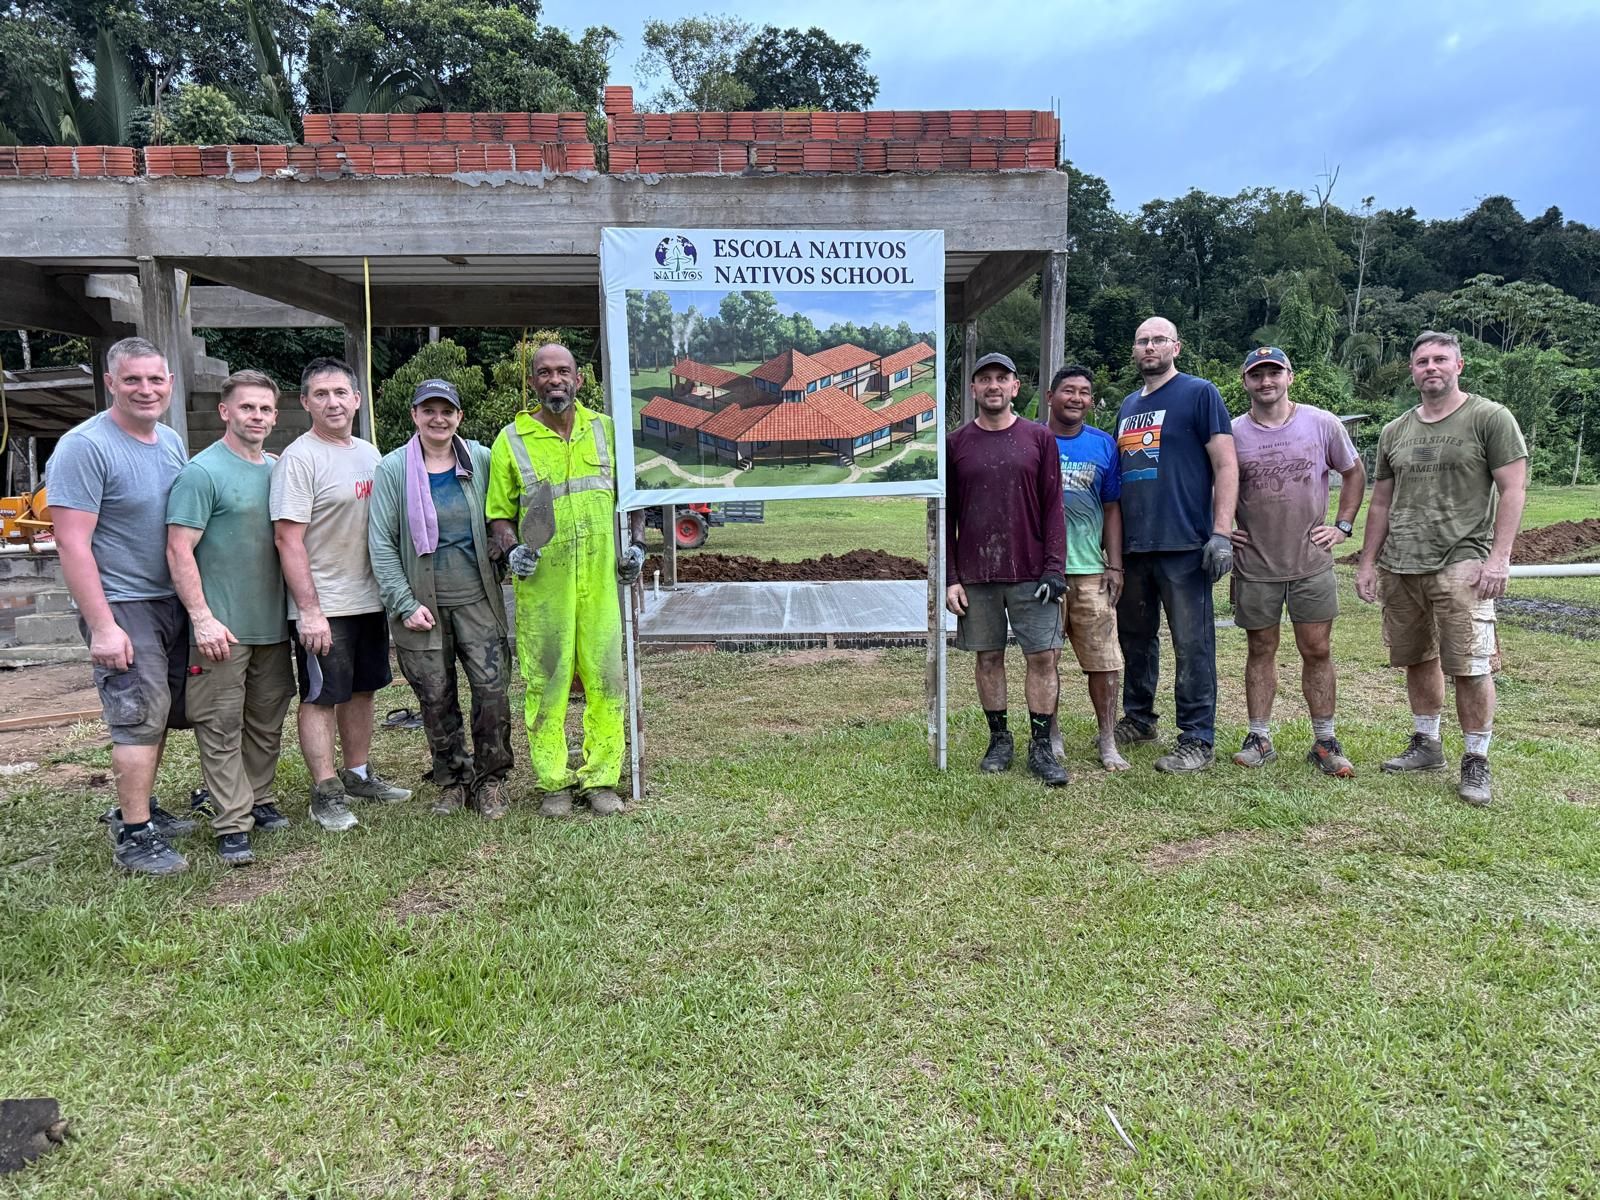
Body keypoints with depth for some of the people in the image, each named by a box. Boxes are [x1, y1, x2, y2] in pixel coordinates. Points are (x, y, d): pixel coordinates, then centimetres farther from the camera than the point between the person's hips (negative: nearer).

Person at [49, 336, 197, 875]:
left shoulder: (171, 440, 9)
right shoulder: (85, 447, -14)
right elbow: (72, 543, -18)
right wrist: (102, 626, -21)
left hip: (172, 602, 8)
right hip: (124, 607, -8)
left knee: (159, 715, 15)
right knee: (140, 719, -5)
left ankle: (138, 807, 30)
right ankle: (133, 839, 5)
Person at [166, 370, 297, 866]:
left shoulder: (279, 470, 11)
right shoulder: (202, 472, -9)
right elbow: (179, 551, -13)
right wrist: (202, 618, -19)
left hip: (273, 624, 7)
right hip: (222, 629, -6)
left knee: (267, 722, 14)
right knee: (222, 727, -1)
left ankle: (259, 800, 28)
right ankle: (232, 824, 3)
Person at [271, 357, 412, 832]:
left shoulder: (369, 453, 11)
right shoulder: (299, 458, -12)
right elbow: (288, 539, -16)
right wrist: (310, 610, -20)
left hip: (368, 598, 8)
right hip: (322, 607, -7)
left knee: (361, 690, 15)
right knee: (320, 698, 1)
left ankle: (358, 776, 28)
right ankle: (326, 794, 8)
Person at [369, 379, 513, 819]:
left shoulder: (481, 461, 3)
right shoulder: (393, 468, -1)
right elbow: (381, 543, -2)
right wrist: (404, 604, -8)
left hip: (477, 600, 1)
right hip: (422, 604, 0)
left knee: (492, 690, -4)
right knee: (436, 699, 7)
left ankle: (489, 781, 13)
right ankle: (452, 781, 25)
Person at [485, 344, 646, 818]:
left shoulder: (606, 430, 10)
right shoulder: (511, 440, 4)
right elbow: (499, 511, 7)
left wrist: (636, 543, 6)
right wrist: (511, 549, -11)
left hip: (600, 579, 2)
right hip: (542, 583, -1)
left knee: (605, 677, 3)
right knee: (546, 682, 1)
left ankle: (601, 778, 14)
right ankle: (553, 782, 13)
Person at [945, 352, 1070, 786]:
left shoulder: (1039, 438, 6)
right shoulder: (956, 444, 6)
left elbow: (1053, 507, 4)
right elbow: (946, 516, 6)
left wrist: (1054, 568, -6)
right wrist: (950, 578, -1)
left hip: (1031, 572, 0)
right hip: (975, 575, 1)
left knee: (1043, 657, -2)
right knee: (988, 657, 7)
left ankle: (1041, 747, 8)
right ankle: (999, 740, 20)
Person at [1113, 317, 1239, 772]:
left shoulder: (1200, 394, -1)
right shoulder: (1128, 406, 18)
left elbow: (1226, 466, -7)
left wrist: (1221, 533, -16)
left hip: (1184, 545, -7)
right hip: (1132, 546, 7)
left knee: (1192, 645, -2)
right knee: (1135, 637, 16)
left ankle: (1197, 739, 6)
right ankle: (1137, 719, 31)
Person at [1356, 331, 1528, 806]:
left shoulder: (1489, 418, 0)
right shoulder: (1395, 432, 15)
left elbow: (1513, 490, -4)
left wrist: (1499, 556, -13)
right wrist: (1368, 562, 14)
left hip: (1461, 565, -5)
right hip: (1399, 568, 5)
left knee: (1470, 667, -7)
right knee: (1417, 659, 13)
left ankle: (1476, 762, 4)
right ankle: (1427, 744, 27)